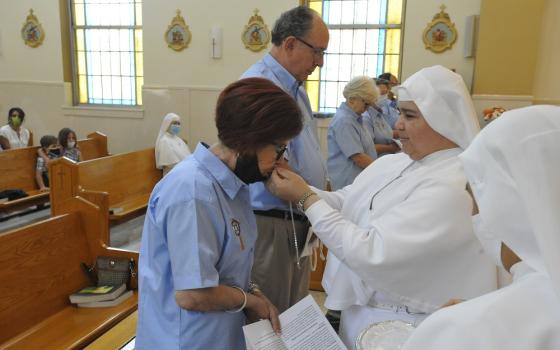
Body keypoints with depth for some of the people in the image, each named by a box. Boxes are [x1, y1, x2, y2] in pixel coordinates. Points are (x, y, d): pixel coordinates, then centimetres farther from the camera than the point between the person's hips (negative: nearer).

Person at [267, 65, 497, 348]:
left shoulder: (452, 187, -27)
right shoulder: (394, 162, 1)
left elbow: (371, 253, -30)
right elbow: (344, 204, 3)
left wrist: (306, 199, -24)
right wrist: (299, 186, -13)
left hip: (398, 326, -7)